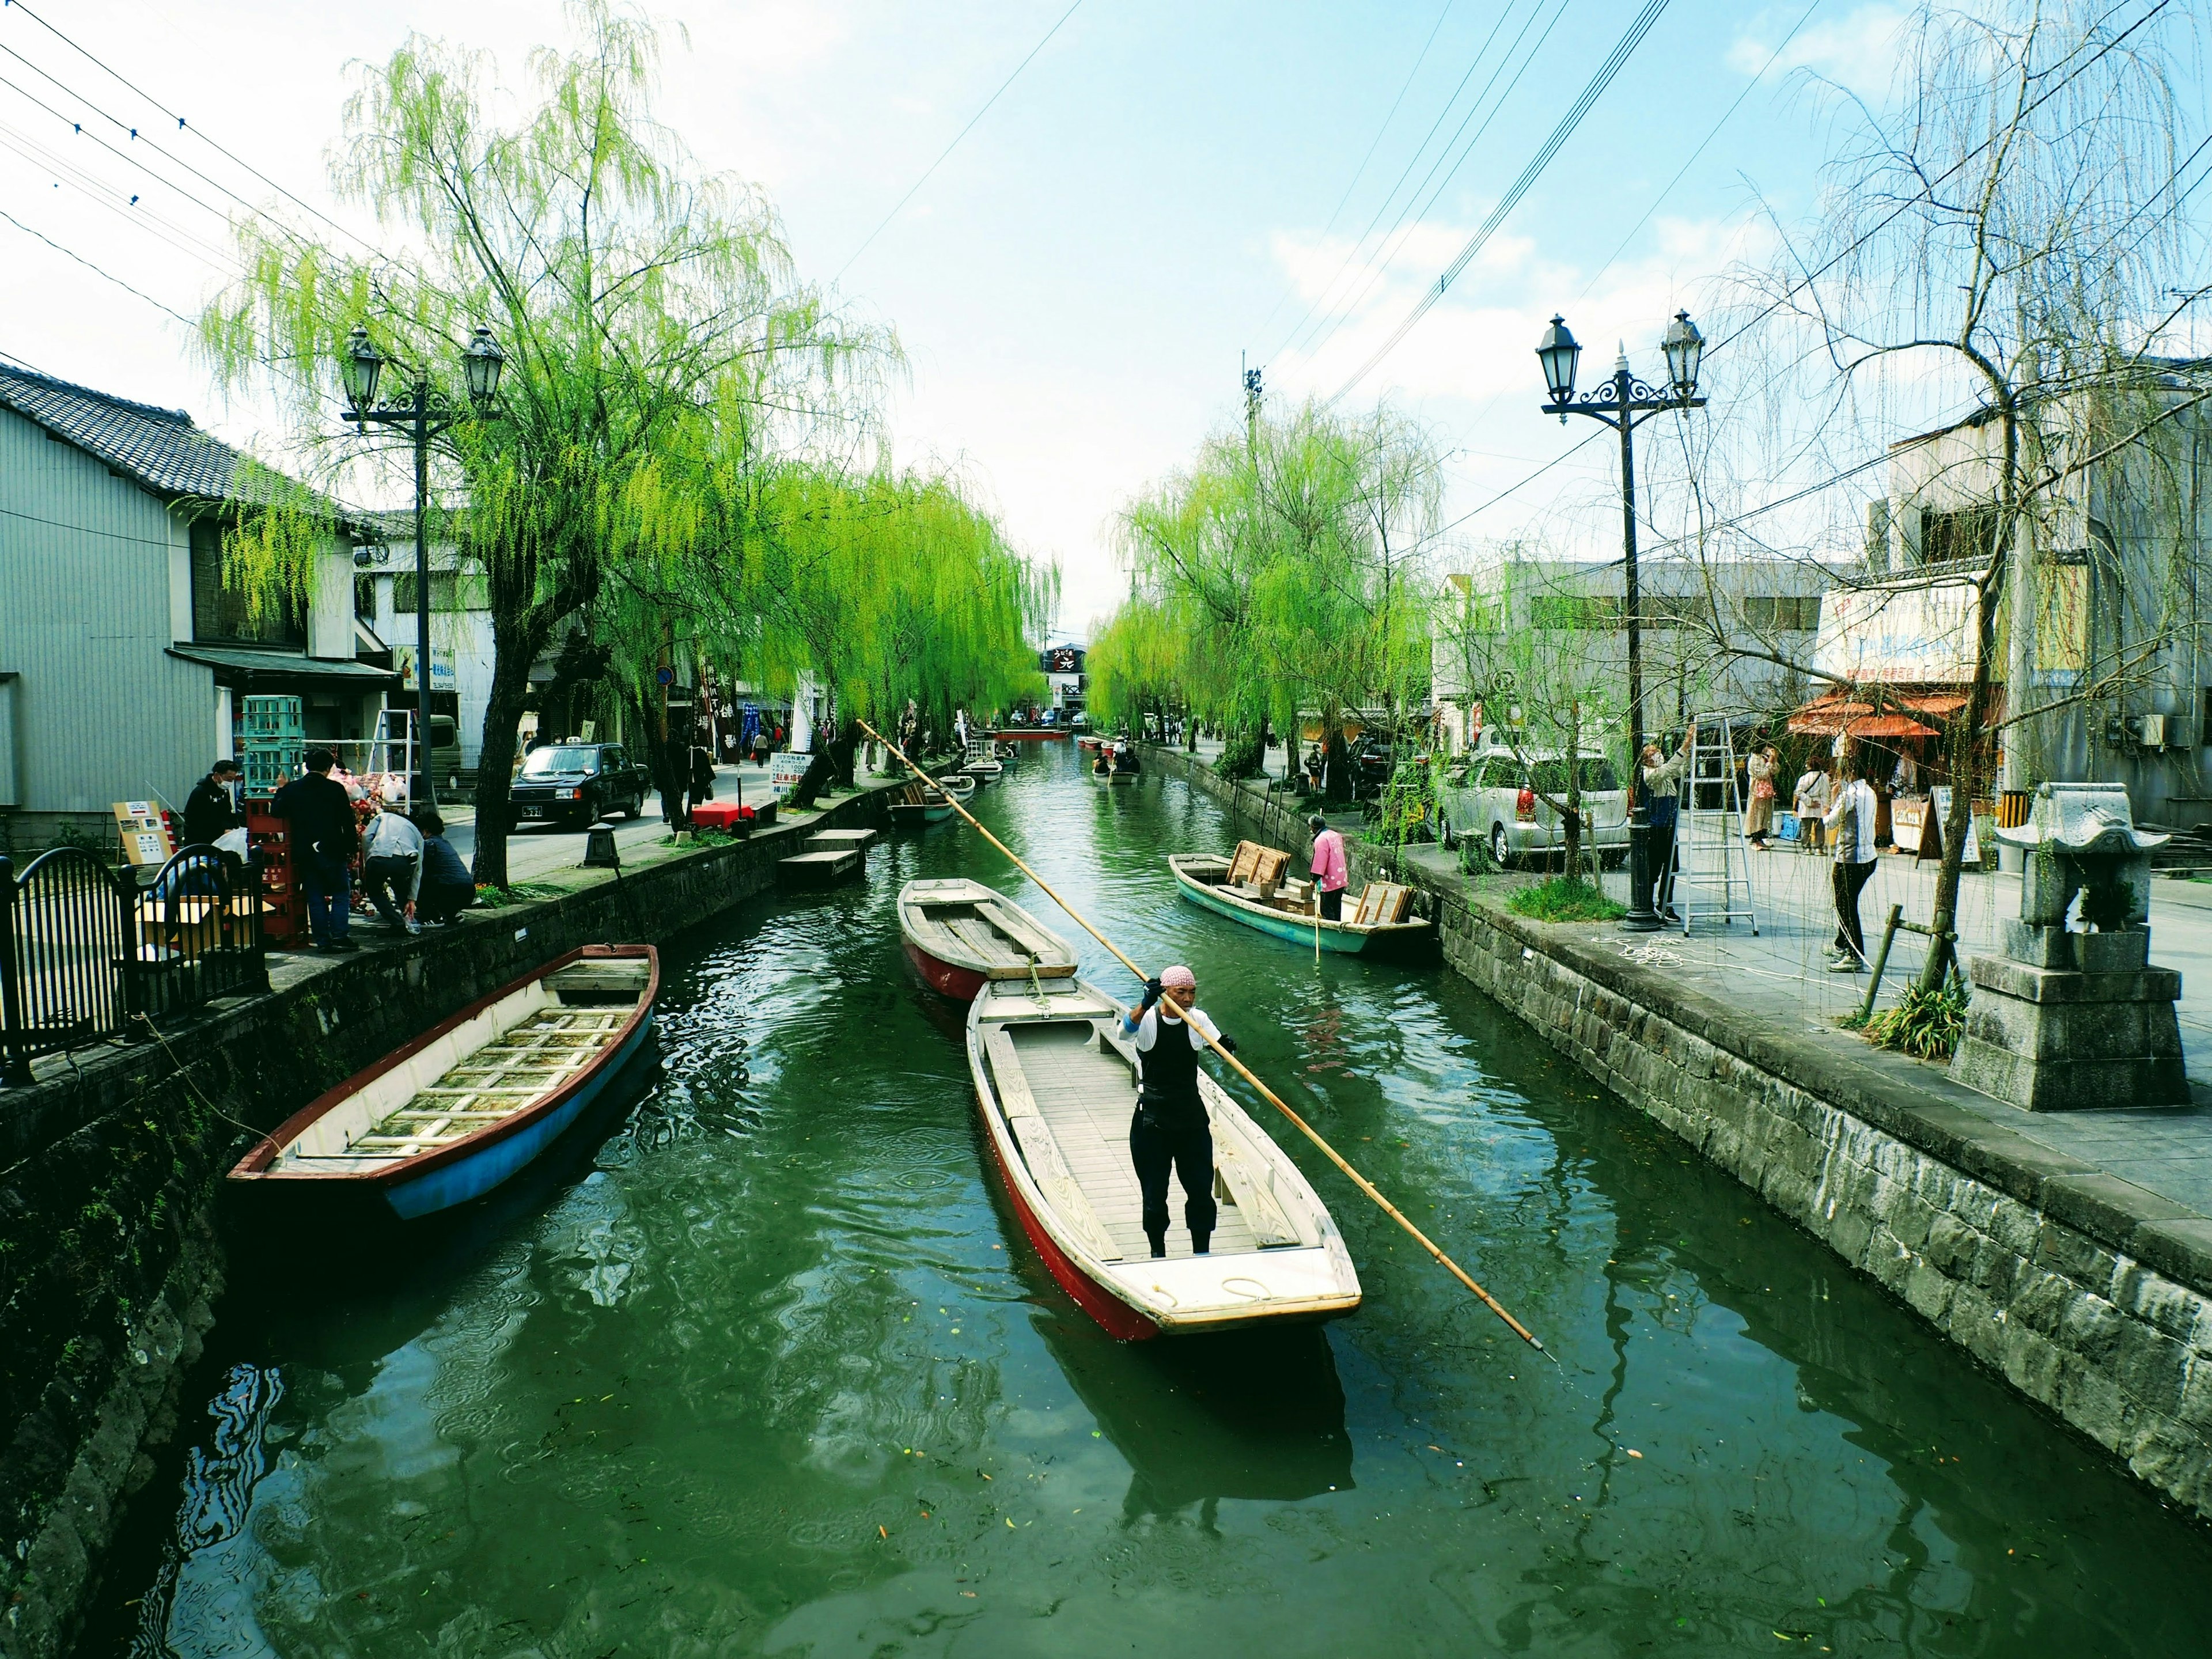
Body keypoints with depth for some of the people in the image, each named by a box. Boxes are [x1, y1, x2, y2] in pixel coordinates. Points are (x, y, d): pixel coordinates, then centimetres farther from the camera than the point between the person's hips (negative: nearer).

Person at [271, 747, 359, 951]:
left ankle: (322, 940, 7)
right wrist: (351, 848, 3)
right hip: (332, 852, -3)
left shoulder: (292, 789, 2)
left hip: (305, 853, 3)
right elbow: (348, 822, -5)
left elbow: (276, 810, 7)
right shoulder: (336, 789, -6)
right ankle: (339, 936, -7)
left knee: (315, 898, 8)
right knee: (341, 894, 5)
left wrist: (281, 790, 22)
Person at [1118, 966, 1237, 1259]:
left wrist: (1226, 1048, -34)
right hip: (1151, 1120, -3)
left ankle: (1201, 1254, 18)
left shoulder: (1197, 1020, 0)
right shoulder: (1147, 1019, -10)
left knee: (1201, 1189, 3)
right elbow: (1126, 1031, -31)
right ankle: (1158, 1253, 23)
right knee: (1154, 1193, 5)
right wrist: (1145, 1005, -49)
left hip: (1192, 1117, 3)